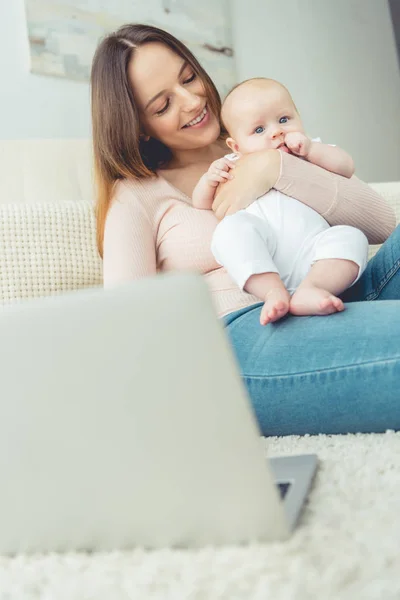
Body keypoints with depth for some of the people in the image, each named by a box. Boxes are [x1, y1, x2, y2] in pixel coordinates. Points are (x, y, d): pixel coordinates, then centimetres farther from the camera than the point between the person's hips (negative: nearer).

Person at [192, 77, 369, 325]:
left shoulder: (314, 154, 28)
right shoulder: (235, 167, 26)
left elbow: (347, 167, 13)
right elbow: (202, 206, 25)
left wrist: (311, 149, 0)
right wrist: (208, 180, 4)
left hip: (310, 261, 1)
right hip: (258, 265, -1)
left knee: (351, 237, -24)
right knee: (231, 228, -28)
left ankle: (308, 290, -42)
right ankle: (273, 292, -39)